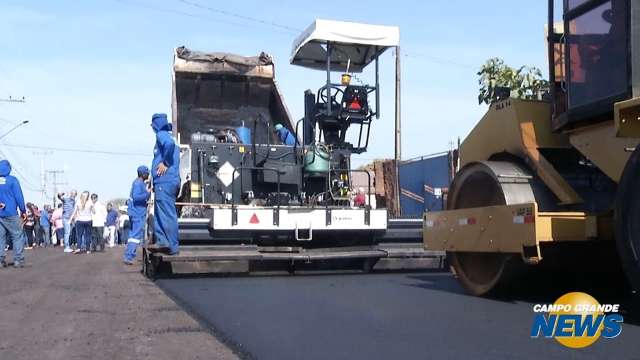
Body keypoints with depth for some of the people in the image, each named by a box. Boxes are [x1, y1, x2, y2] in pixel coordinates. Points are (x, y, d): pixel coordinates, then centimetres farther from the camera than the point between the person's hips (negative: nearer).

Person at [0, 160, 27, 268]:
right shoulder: (12, 180, -5)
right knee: (18, 236, 1)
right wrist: (23, 211, 1)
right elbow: (19, 197, -5)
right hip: (11, 214, -4)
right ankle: (18, 260, -4)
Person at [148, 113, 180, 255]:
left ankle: (173, 246, -7)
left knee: (167, 214, -8)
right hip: (166, 181, 10)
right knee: (159, 214, 13)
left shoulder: (162, 134, -6)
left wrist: (165, 163, -18)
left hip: (164, 181, -10)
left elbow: (169, 143, -28)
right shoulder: (167, 137, 23)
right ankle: (161, 241, 12)